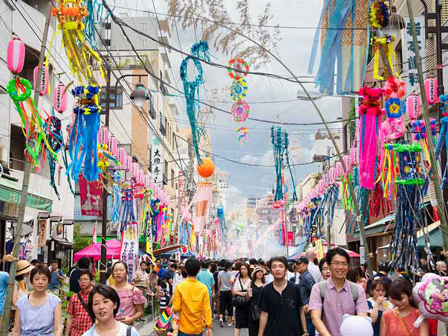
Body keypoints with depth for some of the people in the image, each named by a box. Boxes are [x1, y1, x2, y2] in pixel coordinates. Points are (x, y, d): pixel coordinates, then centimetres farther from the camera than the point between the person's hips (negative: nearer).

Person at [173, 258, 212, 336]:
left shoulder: (180, 287, -10)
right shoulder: (203, 288, -7)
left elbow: (176, 308, -11)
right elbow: (207, 309, -7)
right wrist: (209, 327, -3)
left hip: (184, 328, -1)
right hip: (198, 329, 1)